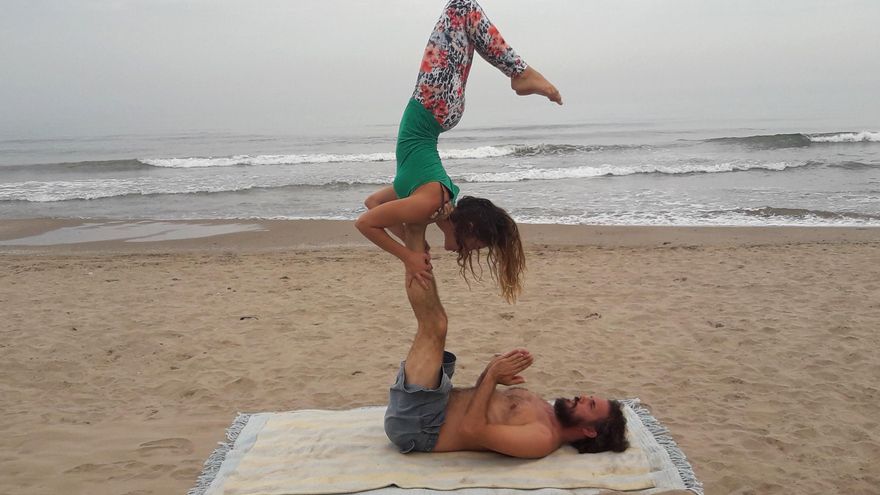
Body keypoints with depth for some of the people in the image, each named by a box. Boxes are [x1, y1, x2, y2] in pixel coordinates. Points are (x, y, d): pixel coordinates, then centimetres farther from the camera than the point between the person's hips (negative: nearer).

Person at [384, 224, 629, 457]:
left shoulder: (543, 438, -19)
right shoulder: (541, 407, 11)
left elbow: (472, 429, -29)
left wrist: (493, 376, -22)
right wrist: (493, 370, 3)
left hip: (415, 425, -8)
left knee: (434, 328, -20)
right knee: (433, 324, 16)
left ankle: (415, 232, -7)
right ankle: (412, 235, 1)